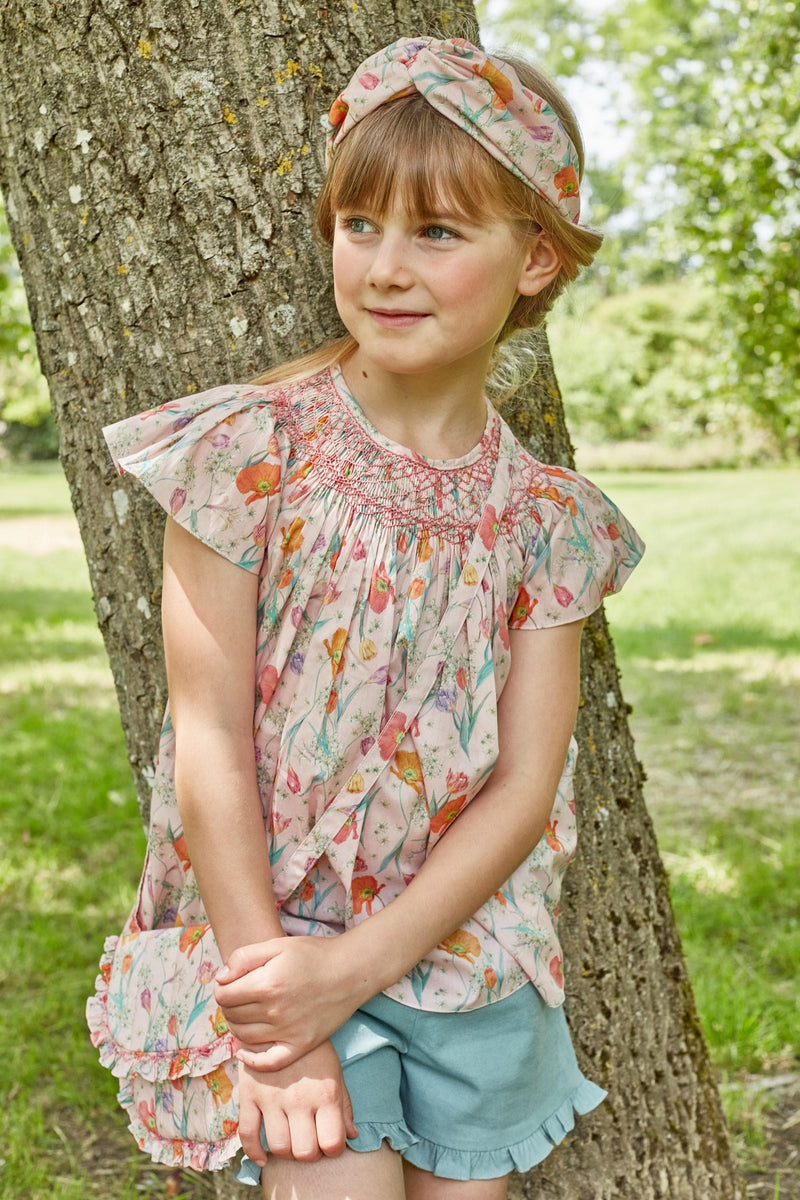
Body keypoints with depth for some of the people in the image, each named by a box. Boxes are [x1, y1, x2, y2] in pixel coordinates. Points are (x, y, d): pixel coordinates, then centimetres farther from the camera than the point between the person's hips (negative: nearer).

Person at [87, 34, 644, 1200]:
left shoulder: (543, 518, -2)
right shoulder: (251, 450, -11)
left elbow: (526, 783, -5)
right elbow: (209, 737, -12)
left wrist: (351, 971, -15)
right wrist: (272, 1005, -14)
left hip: (462, 944, 3)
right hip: (270, 934, -3)